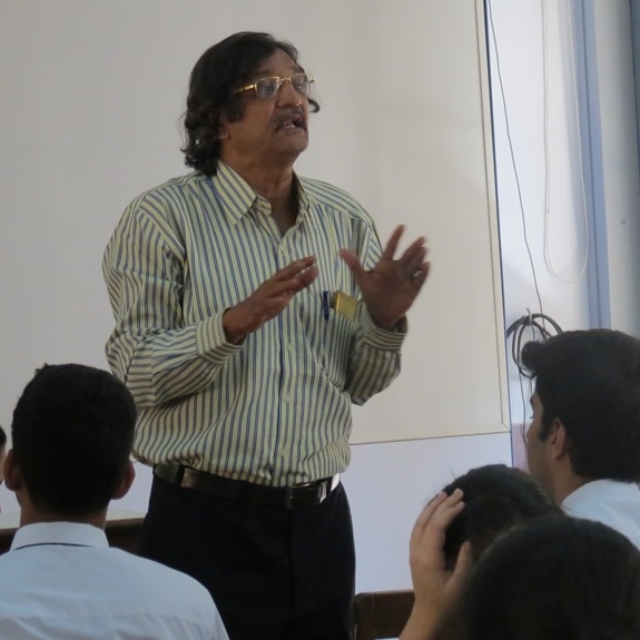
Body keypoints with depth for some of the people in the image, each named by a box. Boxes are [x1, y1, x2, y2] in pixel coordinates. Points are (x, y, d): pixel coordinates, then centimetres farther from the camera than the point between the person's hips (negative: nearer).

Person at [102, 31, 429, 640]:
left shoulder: (344, 221, 9)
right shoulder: (163, 218, -5)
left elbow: (360, 384, 12)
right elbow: (133, 374, -12)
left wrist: (384, 319, -7)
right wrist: (235, 322, -25)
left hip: (319, 520, 5)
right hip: (206, 521, -4)